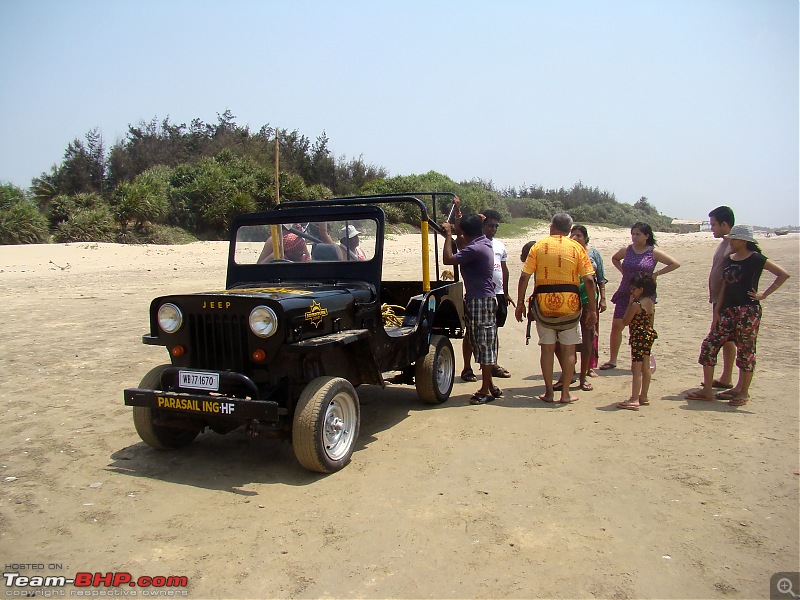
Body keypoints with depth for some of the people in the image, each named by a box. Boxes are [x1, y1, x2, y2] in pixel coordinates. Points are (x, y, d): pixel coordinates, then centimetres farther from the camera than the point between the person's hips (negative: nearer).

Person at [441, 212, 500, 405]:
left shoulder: (474, 249, -19)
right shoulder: (485, 243, 11)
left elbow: (448, 259, -20)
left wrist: (448, 234, -9)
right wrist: (457, 212, 38)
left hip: (479, 300, -10)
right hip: (486, 297, 10)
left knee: (484, 344, -4)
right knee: (485, 344, 14)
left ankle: (485, 390, 2)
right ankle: (490, 387, 22)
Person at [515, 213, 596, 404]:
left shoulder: (539, 246, 2)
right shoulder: (577, 248, 3)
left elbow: (524, 277, -4)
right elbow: (589, 280, -3)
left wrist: (520, 303, 3)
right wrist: (592, 309, 2)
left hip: (543, 302, 0)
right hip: (570, 302, 0)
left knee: (547, 348, 8)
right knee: (568, 349, 10)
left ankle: (549, 393, 14)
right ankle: (565, 393, 13)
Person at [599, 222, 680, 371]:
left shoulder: (654, 253, -4)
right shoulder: (626, 250, 5)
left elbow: (675, 263, -3)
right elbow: (614, 258, 26)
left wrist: (656, 274, -5)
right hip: (625, 293, 3)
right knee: (616, 326, -1)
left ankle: (648, 359, 21)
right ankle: (612, 360, 8)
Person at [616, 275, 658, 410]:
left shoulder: (636, 304, -18)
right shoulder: (651, 303, 8)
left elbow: (625, 321, -13)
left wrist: (630, 304, -10)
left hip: (638, 337, -9)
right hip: (649, 335, 9)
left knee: (636, 369, -8)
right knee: (645, 367, 15)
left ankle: (634, 400, -7)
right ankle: (643, 397, 25)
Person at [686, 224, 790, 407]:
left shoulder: (755, 259, -6)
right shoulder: (729, 259, 13)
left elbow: (783, 274, -11)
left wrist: (764, 294, -11)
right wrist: (717, 311, 8)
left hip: (748, 311, -7)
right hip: (728, 311, 7)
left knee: (745, 351, 2)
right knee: (709, 346, 1)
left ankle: (744, 393, 17)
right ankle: (707, 390, 8)